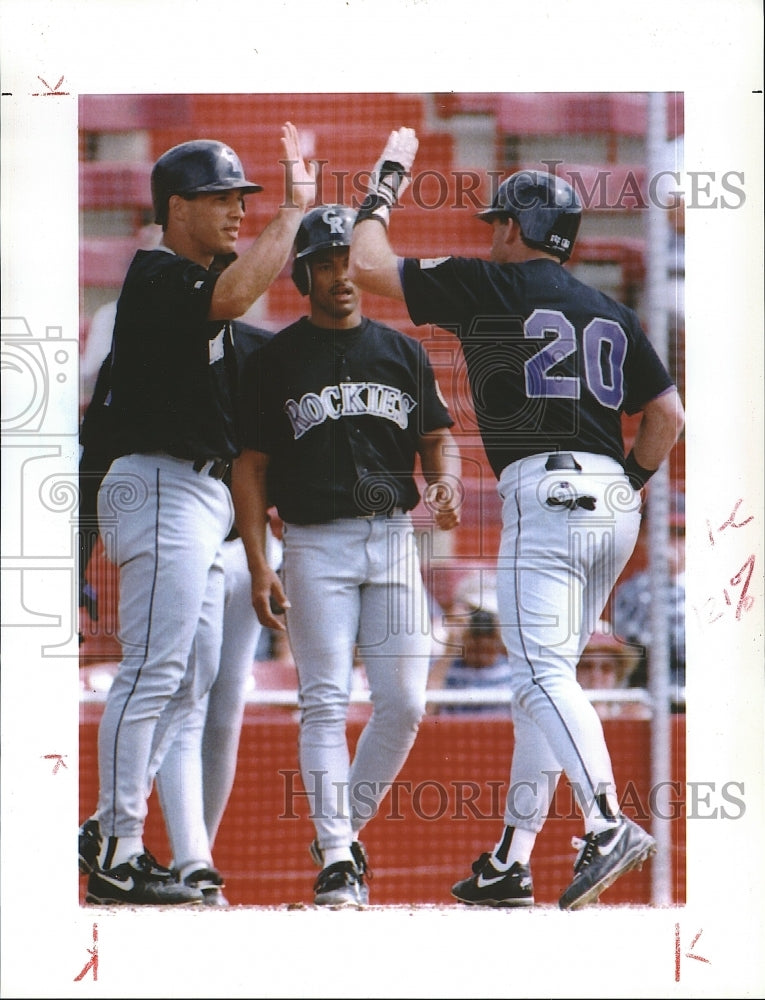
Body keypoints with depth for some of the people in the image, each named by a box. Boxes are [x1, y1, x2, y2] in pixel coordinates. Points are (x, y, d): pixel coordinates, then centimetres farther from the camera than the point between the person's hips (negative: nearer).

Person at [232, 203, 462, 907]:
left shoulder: (402, 352, 13)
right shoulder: (277, 360, 4)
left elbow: (437, 438, 16)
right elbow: (250, 466, 2)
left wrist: (445, 483, -9)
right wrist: (259, 568, -7)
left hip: (394, 539, 3)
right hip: (316, 545, -3)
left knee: (404, 704, -2)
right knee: (325, 703, -8)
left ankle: (347, 825, 17)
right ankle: (336, 860, -8)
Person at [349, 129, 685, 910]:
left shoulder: (486, 286, 1)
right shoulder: (610, 313, 19)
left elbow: (367, 266, 7)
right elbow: (668, 415, 16)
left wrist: (386, 184, 21)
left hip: (544, 494, -7)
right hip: (614, 508, 7)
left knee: (542, 674, -15)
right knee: (541, 677, 13)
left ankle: (608, 825, -34)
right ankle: (510, 862, 14)